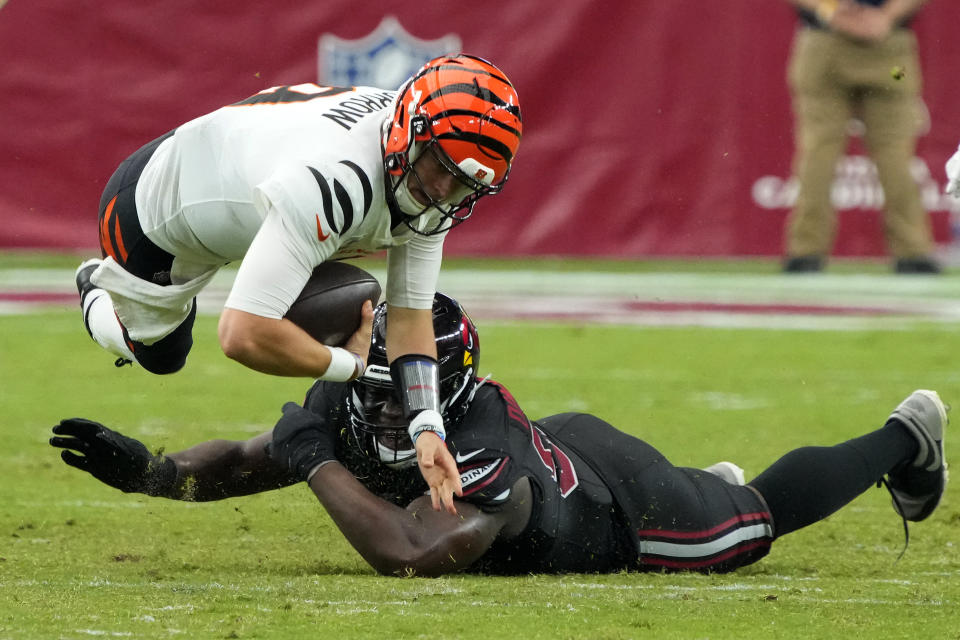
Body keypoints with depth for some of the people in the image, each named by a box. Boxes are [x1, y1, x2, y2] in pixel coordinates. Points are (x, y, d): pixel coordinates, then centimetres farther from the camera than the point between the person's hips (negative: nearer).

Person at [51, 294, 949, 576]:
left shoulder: (485, 460, -47)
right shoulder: (346, 410, -27)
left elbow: (404, 555, -59)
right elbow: (239, 464, -17)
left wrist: (318, 462, -53)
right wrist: (142, 468, -32)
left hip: (627, 508, -6)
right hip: (563, 451, 6)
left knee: (761, 517, 17)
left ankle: (905, 438, 41)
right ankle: (713, 478, 55)